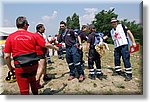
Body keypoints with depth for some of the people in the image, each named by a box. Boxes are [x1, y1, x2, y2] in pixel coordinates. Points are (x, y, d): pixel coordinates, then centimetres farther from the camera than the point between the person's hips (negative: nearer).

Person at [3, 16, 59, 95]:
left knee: (24, 89, 10)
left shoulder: (10, 37, -4)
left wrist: (10, 67, 10)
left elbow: (7, 56, -4)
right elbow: (46, 45, 1)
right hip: (33, 64, 3)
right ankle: (36, 94, 47)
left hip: (20, 66, -2)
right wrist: (55, 48, 18)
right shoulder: (33, 35, -2)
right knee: (32, 81, 29)